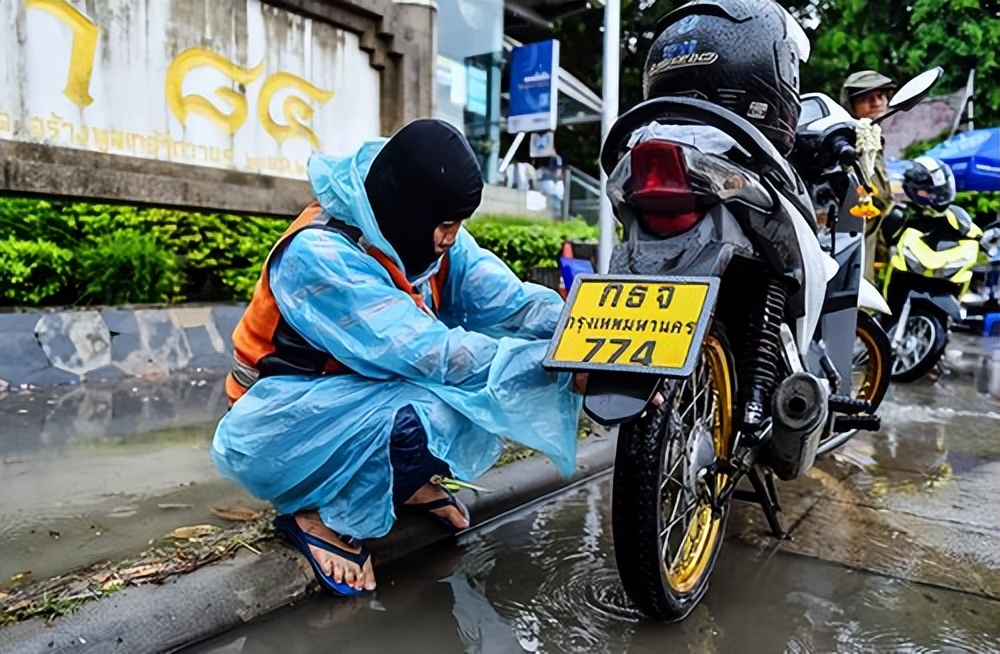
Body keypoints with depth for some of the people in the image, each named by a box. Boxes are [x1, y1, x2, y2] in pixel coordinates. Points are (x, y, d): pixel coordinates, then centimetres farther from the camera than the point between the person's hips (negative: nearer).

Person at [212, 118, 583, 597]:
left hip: (361, 396, 7)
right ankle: (318, 516, -8)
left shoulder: (419, 234, -8)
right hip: (281, 428, -7)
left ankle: (410, 481, 9)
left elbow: (512, 302, -16)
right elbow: (433, 356, -35)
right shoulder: (318, 256, -29)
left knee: (485, 374, -10)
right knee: (431, 410, -33)